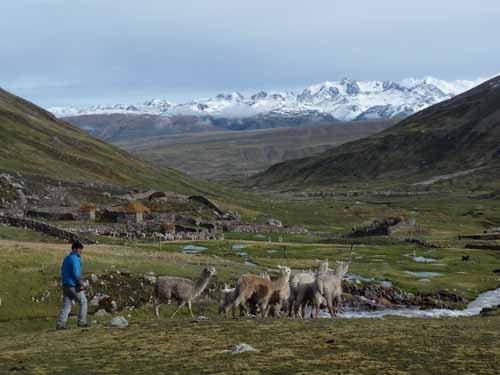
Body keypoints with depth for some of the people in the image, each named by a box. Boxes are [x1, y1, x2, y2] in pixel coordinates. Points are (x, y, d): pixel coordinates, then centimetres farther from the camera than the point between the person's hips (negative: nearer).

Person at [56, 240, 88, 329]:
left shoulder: (66, 258, 15)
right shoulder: (75, 259, -13)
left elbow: (63, 272, 18)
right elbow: (76, 273, -20)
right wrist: (81, 283, -12)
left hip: (65, 285, 8)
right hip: (74, 286, -8)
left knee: (66, 305, 5)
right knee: (83, 302, 8)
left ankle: (60, 324, -5)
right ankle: (81, 322, 6)